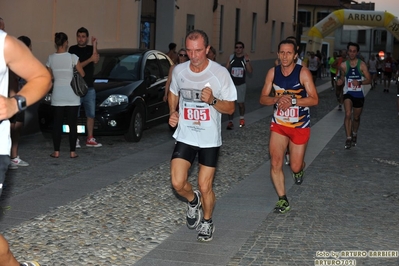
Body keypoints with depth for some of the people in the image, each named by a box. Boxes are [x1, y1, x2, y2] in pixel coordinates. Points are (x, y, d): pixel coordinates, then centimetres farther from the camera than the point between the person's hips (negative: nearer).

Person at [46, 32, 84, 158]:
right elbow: (82, 74, -2)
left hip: (58, 95, 2)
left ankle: (56, 151, 8)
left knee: (57, 123, 7)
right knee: (72, 124, 4)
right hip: (72, 95, -2)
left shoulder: (51, 58, -1)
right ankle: (72, 152, 6)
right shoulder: (72, 57, -10)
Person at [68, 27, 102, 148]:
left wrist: (94, 44, -11)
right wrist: (90, 59, -16)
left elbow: (96, 60, -10)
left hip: (89, 87, 4)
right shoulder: (73, 49, 0)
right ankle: (75, 139, 3)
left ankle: (90, 139, 15)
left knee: (91, 114, 7)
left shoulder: (91, 49, 10)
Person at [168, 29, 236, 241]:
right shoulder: (179, 70, -3)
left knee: (205, 187, 1)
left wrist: (212, 100, -26)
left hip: (210, 139, -2)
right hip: (185, 136, 3)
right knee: (177, 183, -8)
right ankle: (193, 201, 27)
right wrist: (172, 112, -1)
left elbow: (230, 108, -7)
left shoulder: (220, 73, -13)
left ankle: (207, 222, 29)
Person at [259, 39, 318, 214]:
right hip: (278, 124, 2)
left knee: (295, 166, 7)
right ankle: (282, 200, 3)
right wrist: (277, 99, -23)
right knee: (275, 163, -11)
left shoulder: (303, 73, -15)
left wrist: (292, 101, -29)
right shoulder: (273, 72, -4)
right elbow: (263, 99, -2)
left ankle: (299, 170, 47)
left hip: (300, 126, -2)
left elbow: (314, 100, -17)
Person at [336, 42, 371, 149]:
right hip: (348, 93, 0)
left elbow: (369, 80, -8)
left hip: (359, 95, 0)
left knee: (356, 117, 16)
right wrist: (340, 81, -11)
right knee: (348, 114, -23)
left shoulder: (362, 65, -9)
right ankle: (348, 138, -20)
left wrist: (359, 82, -25)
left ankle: (354, 134, 43)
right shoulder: (343, 66, -3)